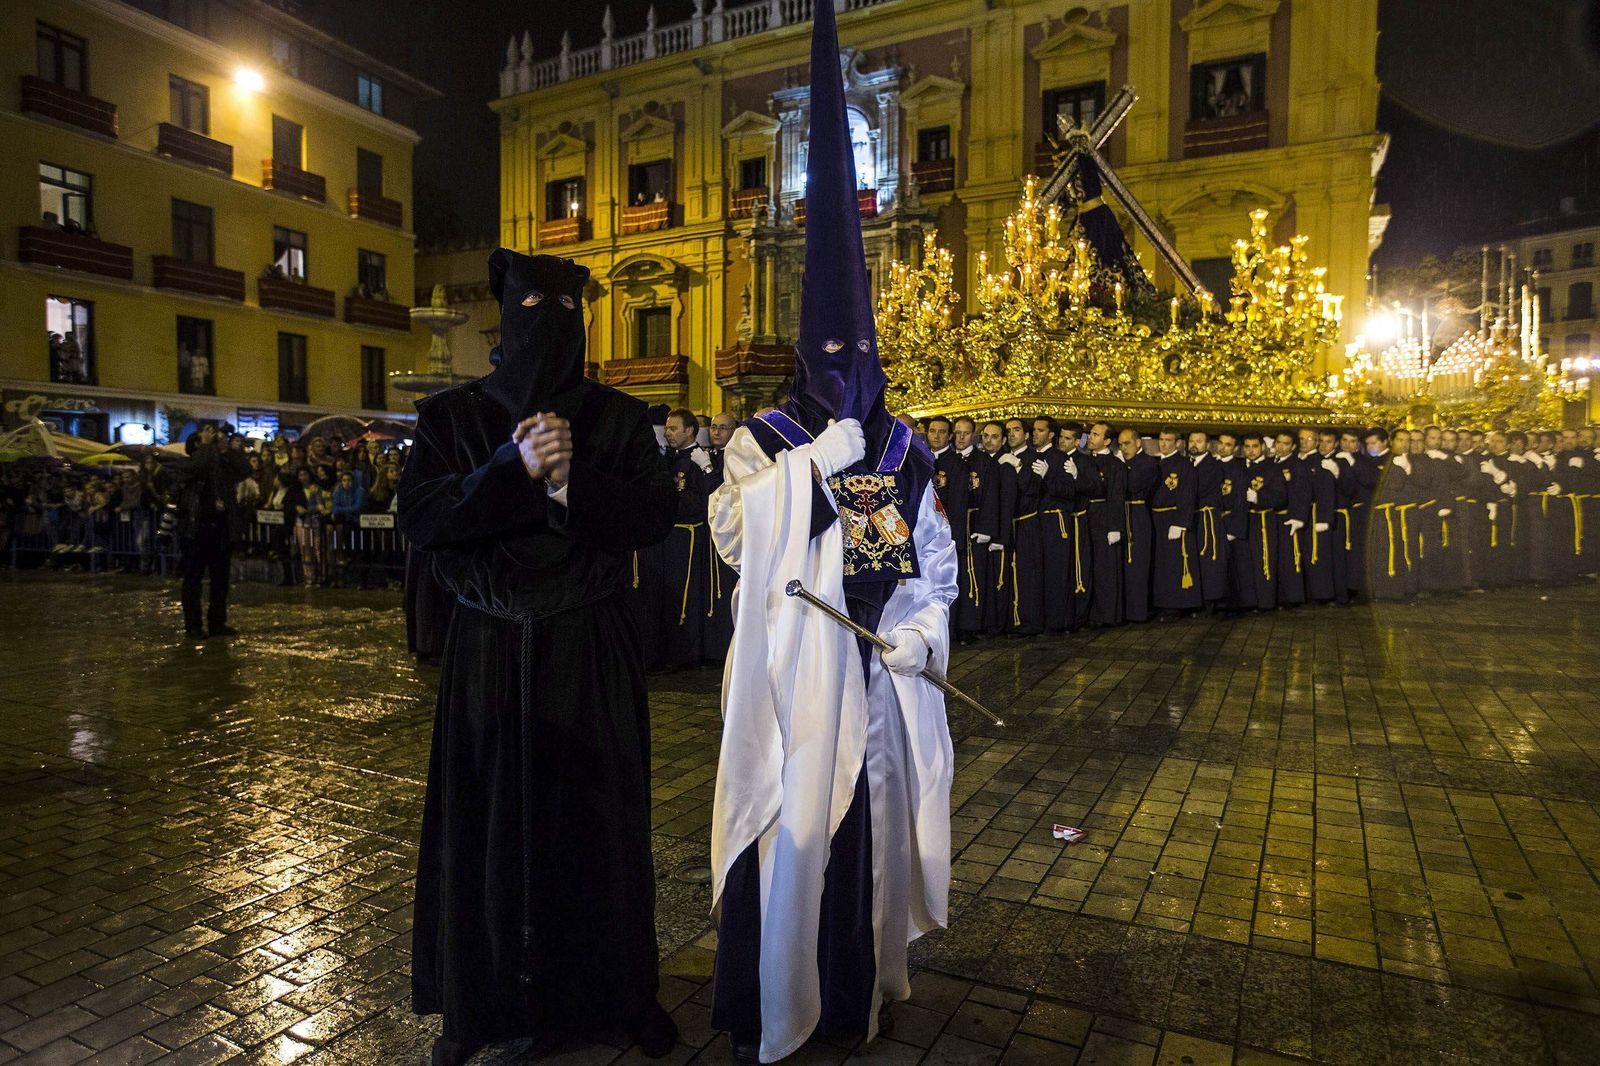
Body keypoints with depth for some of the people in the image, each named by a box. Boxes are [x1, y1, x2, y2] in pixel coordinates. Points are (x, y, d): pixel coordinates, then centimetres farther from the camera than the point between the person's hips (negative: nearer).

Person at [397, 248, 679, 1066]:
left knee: (598, 819, 9)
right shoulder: (453, 416, 4)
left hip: (592, 652, 0)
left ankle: (621, 989, 29)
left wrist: (571, 481, -21)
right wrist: (514, 471, -19)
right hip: (490, 651, 0)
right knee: (488, 821, 9)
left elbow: (656, 514, -8)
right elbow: (420, 519, -8)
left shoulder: (617, 417, 3)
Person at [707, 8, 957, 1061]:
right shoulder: (764, 441, -1)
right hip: (792, 667, -3)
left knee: (876, 816, 12)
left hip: (883, 670, 4)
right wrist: (819, 461, -21)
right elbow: (736, 532, -17)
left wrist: (927, 626, -4)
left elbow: (937, 554, 12)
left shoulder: (907, 452, 9)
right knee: (789, 827, 1)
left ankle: (863, 977, 31)